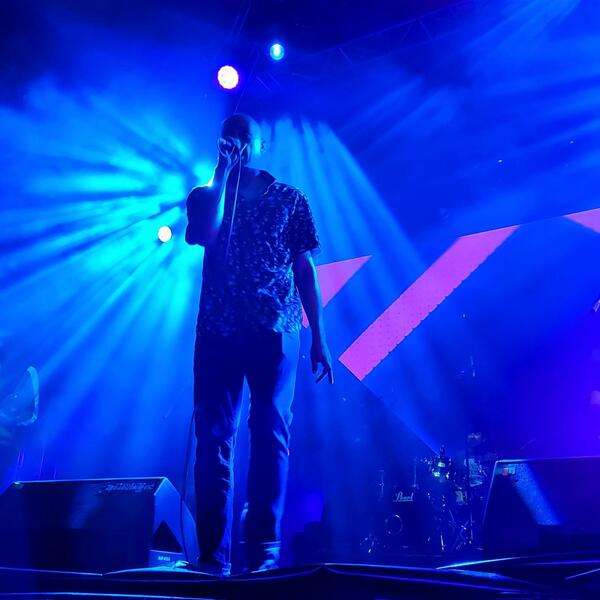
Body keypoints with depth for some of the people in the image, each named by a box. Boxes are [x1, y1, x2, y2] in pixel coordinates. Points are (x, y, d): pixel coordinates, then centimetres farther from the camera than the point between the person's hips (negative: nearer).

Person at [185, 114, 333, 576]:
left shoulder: (290, 200, 12)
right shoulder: (205, 196, 14)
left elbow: (305, 269, 9)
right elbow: (207, 234, -10)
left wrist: (319, 339, 3)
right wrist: (223, 173, -3)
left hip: (275, 329, -1)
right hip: (218, 330, 1)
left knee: (271, 432, -6)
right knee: (212, 437, -2)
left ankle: (265, 550, 1)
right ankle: (213, 554, 6)